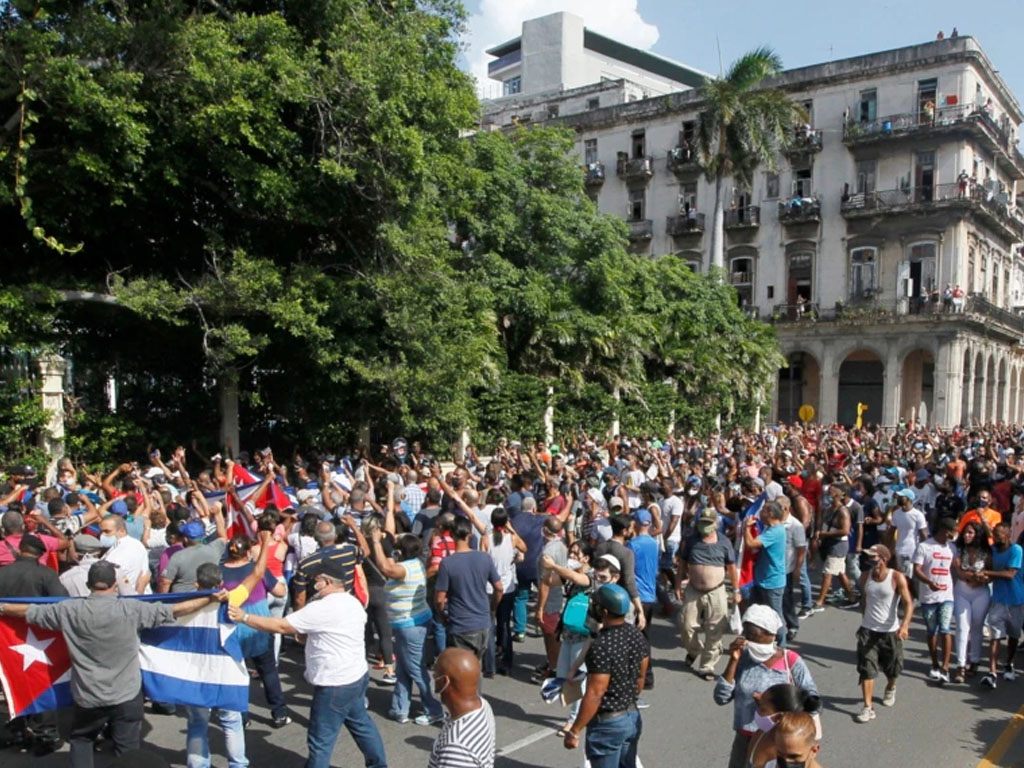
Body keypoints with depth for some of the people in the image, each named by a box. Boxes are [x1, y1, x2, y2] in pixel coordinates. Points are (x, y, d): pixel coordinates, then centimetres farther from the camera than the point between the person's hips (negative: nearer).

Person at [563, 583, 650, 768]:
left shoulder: (601, 646, -28)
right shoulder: (637, 634, -2)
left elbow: (594, 695, -25)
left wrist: (574, 731, -17)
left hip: (607, 724, -8)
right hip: (633, 717, 8)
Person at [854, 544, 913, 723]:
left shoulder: (897, 578, -15)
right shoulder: (865, 576, -2)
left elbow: (908, 603, -19)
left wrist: (905, 625, -34)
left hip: (890, 631, -2)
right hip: (868, 630, 2)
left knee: (892, 668, 16)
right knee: (866, 669, -7)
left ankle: (890, 689, 49)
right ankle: (868, 707, -3)